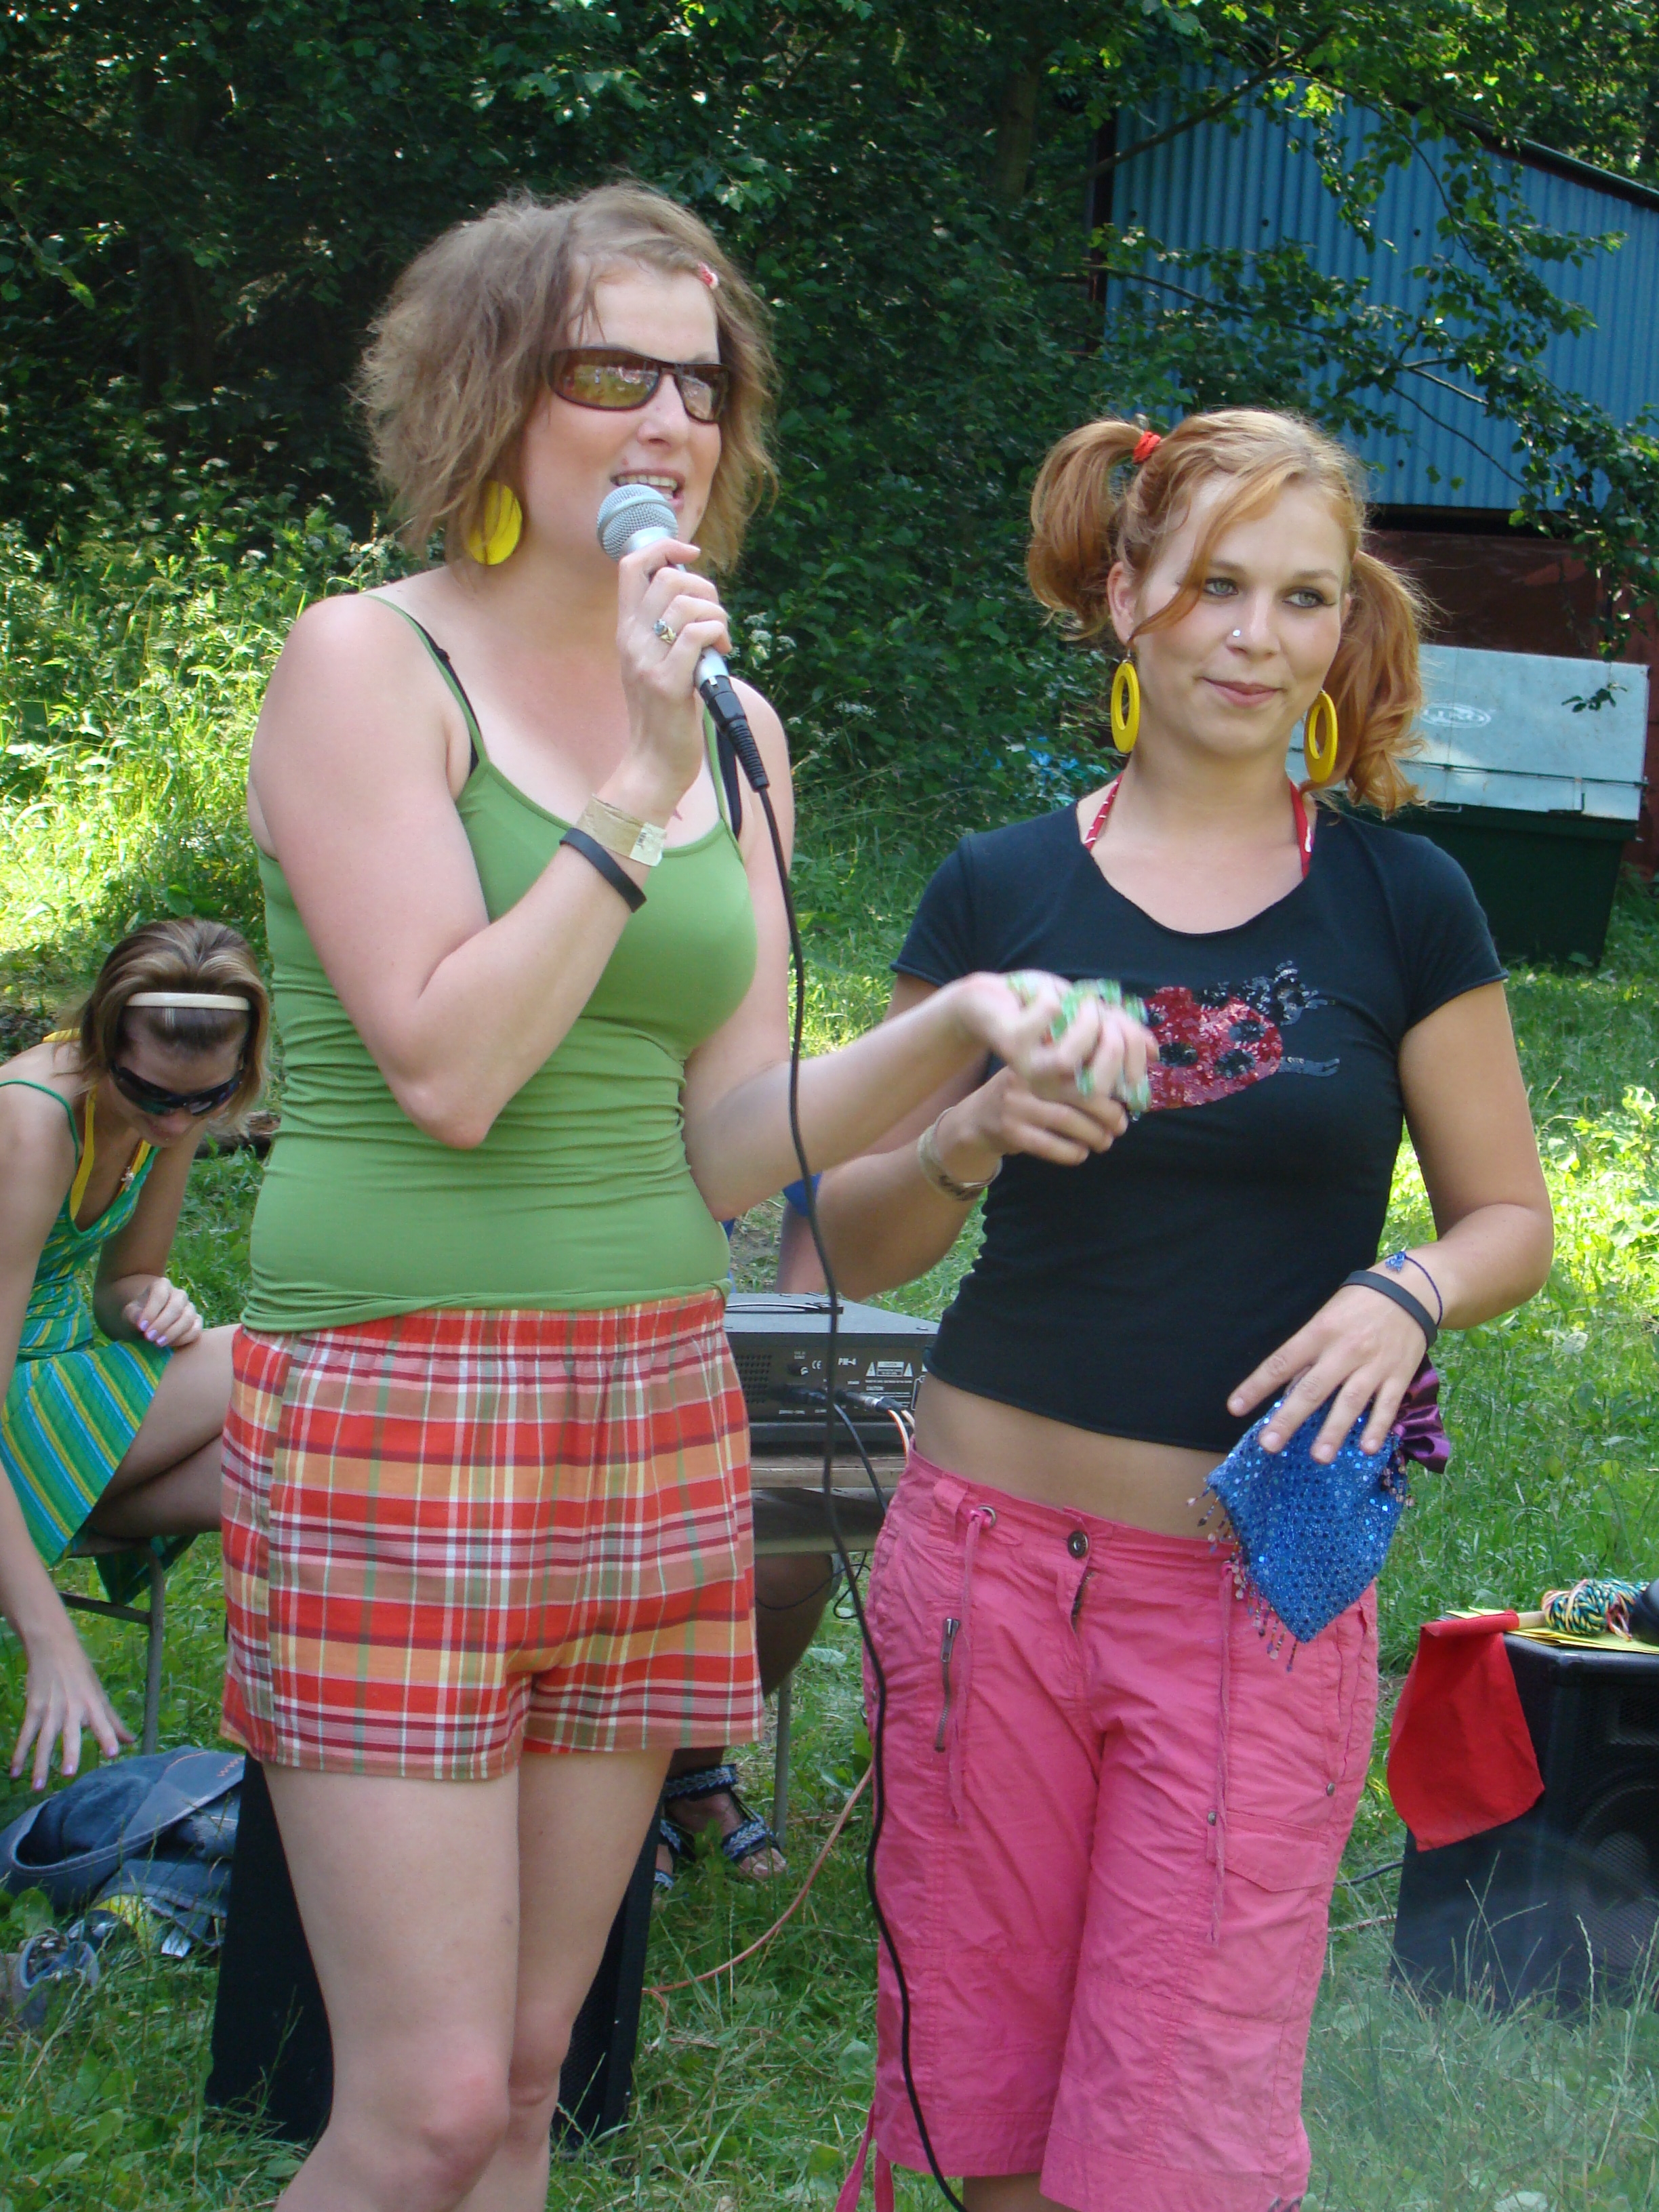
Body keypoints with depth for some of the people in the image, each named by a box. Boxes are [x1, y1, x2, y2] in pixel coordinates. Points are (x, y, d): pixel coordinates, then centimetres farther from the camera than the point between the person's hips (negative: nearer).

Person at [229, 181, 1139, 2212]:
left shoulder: (734, 728, 11)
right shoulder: (366, 661, -6)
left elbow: (732, 1141, 6)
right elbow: (446, 1070, -16)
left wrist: (961, 1025, -10)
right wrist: (636, 790, -15)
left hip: (651, 1413, 6)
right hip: (400, 1406, -6)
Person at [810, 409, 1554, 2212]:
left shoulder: (1400, 902, 2)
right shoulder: (1001, 889, 4)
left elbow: (1510, 1215, 8)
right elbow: (851, 1245, 7)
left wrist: (1406, 1296, -13)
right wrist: (969, 1137, -13)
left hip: (1261, 1584, -1)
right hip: (990, 1548, 1)